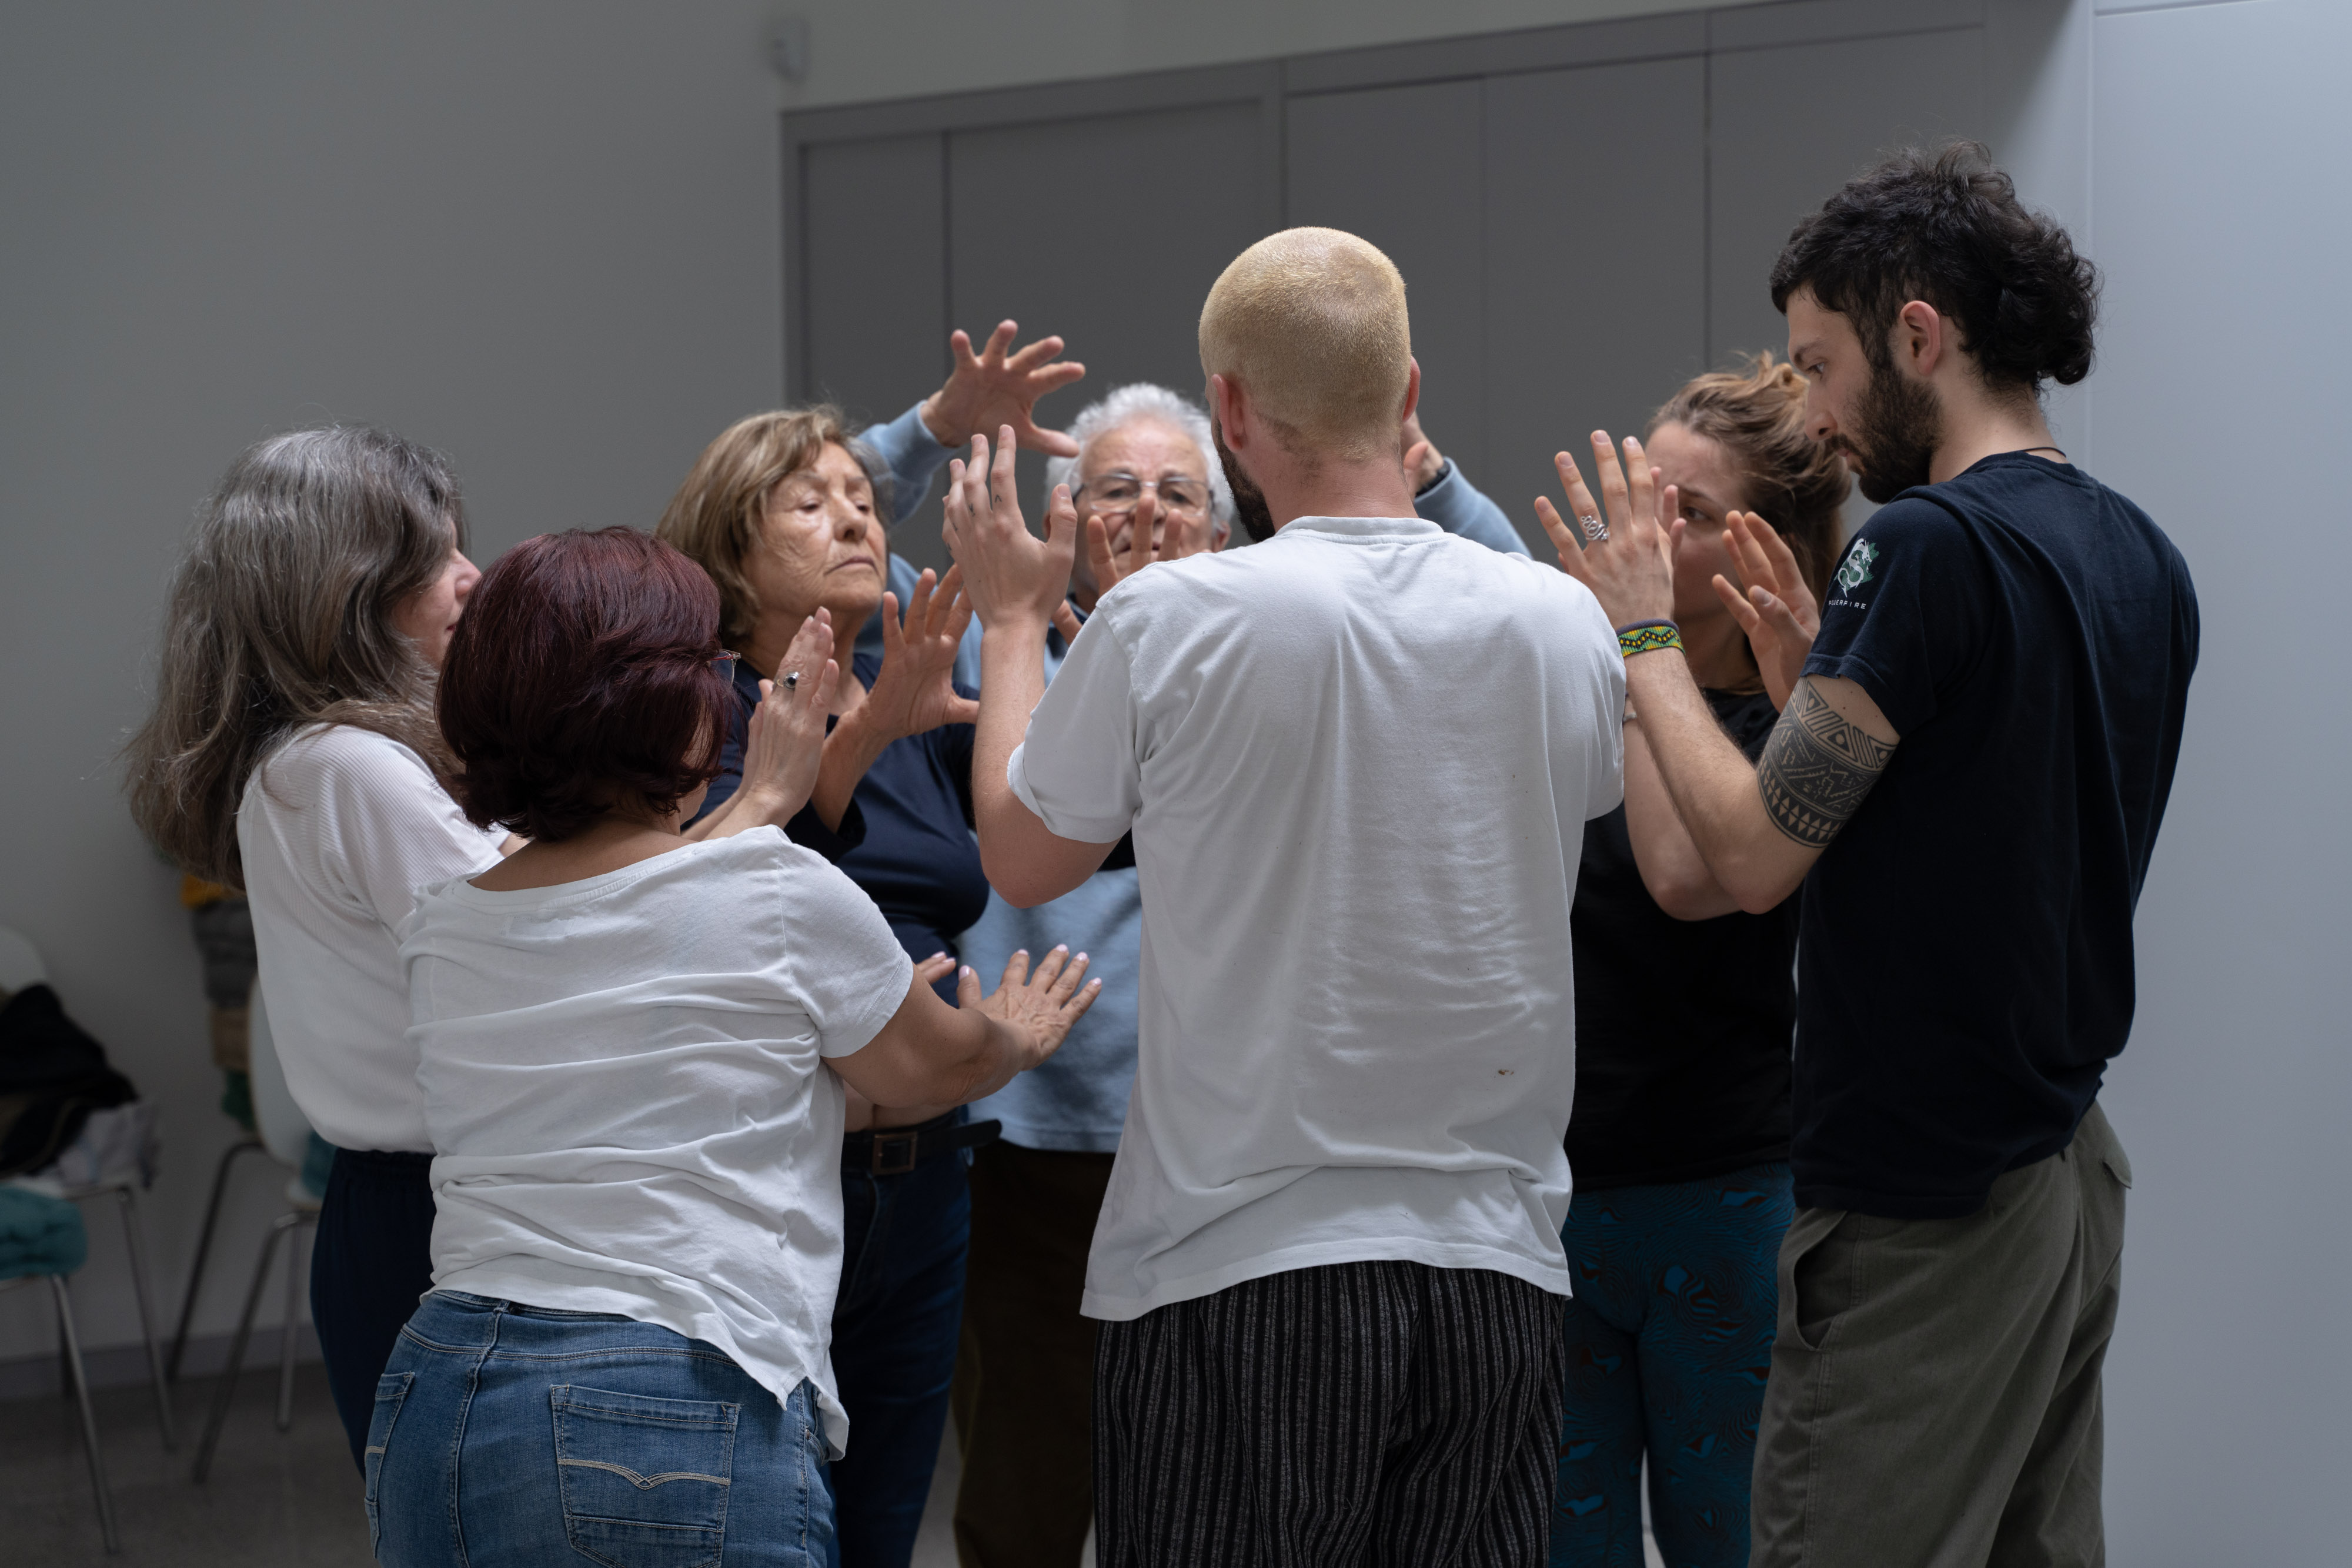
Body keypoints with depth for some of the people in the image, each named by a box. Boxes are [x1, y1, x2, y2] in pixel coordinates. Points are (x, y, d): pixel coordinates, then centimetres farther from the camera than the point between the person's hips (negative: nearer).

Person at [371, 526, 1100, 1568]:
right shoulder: (780, 895, -8)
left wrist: (766, 804, 40)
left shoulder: (439, 931, 7)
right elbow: (933, 1069, 11)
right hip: (678, 1419, -6)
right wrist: (1015, 1039, 33)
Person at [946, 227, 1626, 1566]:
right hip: (1497, 1268, 4)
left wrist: (1014, 619, 18)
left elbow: (1023, 858, 5)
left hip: (1240, 1267, -3)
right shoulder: (1566, 623, 0)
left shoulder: (1168, 621, -11)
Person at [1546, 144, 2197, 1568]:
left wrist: (1647, 632, -3)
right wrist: (1823, 673, 15)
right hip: (2067, 1167, 9)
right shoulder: (2139, 557, 10)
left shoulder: (1929, 544, -18)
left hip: (1919, 1209, -9)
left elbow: (1754, 853, -15)